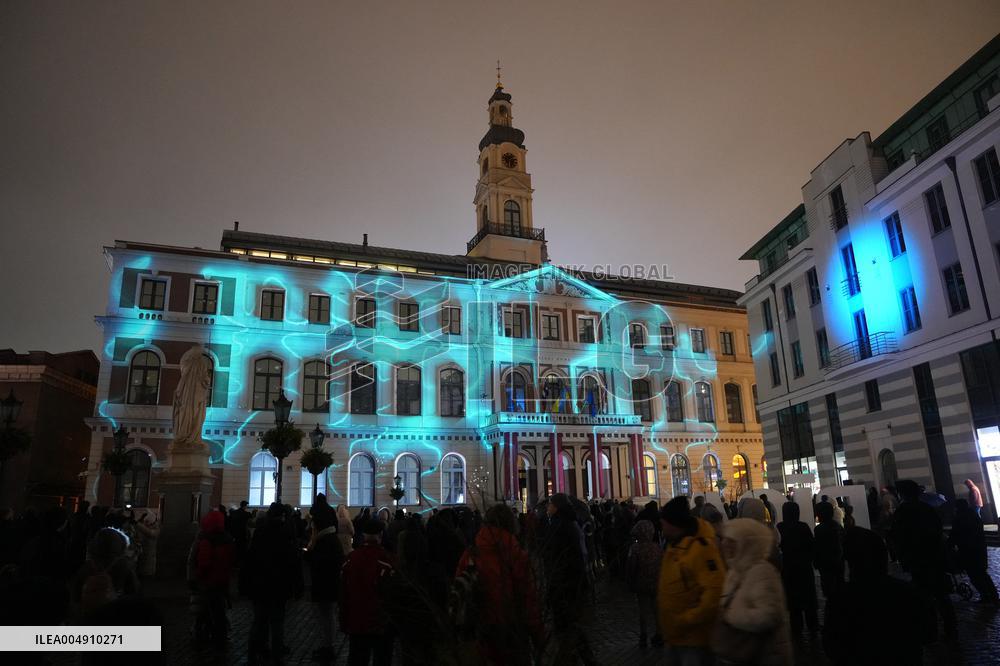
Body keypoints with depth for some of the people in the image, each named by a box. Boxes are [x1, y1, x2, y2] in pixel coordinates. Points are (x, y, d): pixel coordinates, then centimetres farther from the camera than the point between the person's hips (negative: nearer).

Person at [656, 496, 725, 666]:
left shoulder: (701, 548, -23)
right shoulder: (674, 545, 7)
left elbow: (715, 592, -31)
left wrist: (685, 621, -24)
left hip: (693, 638, -9)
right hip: (674, 635, 9)